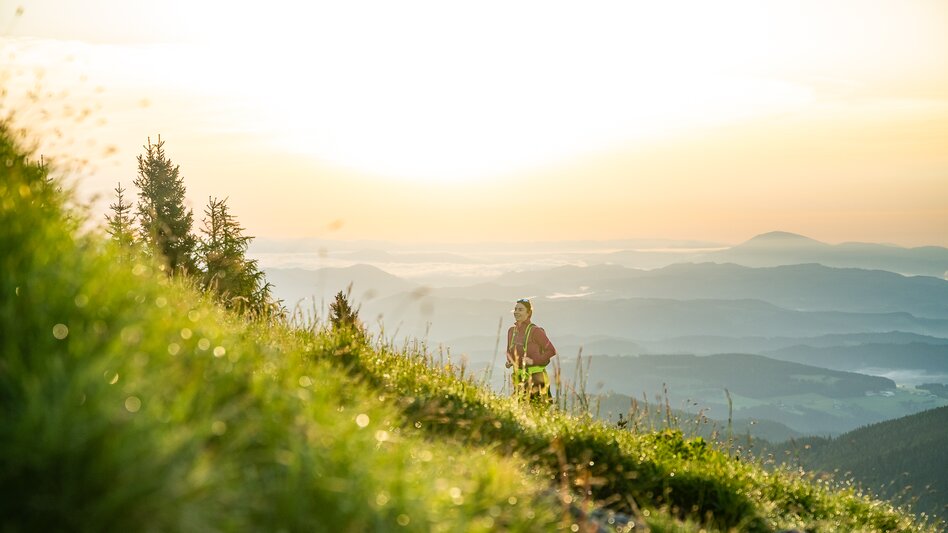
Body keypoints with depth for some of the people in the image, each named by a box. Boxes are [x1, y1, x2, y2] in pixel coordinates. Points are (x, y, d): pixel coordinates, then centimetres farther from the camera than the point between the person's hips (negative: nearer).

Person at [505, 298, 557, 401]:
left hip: (535, 377, -6)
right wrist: (509, 362, 3)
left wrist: (534, 360, -18)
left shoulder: (535, 331, -10)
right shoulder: (511, 331, 10)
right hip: (519, 378, 6)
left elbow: (551, 351, -10)